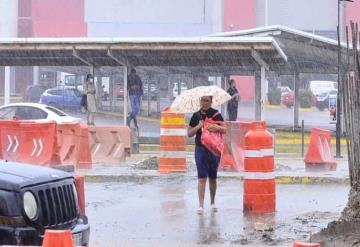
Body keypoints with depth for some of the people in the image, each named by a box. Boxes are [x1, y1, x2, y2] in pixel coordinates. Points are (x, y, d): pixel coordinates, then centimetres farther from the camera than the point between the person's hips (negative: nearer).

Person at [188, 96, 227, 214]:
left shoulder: (216, 114, 1)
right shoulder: (196, 116, 3)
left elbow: (225, 130, -1)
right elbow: (189, 134, 5)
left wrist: (217, 127, -21)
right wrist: (198, 126, -12)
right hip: (201, 149, 0)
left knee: (213, 178, 10)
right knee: (202, 177, -7)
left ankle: (212, 202, 26)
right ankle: (201, 205, -8)